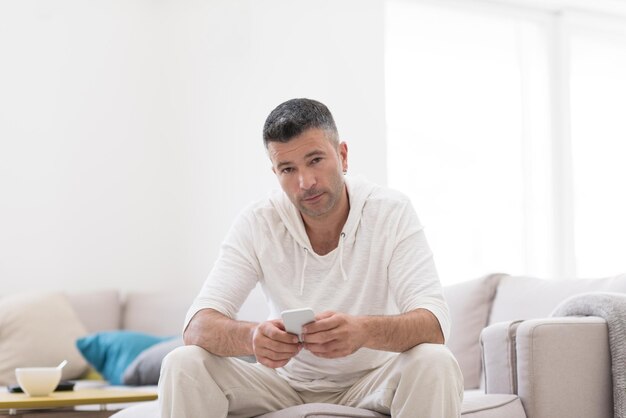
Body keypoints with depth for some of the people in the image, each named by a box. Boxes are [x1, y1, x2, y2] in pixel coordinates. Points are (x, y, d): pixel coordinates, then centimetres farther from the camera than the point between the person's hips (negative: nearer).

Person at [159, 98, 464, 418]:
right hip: (287, 384, 1)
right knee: (183, 364, -22)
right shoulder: (256, 224, -11)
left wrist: (364, 331, -48)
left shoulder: (393, 213, -15)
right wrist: (251, 337, -45)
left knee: (436, 363, -32)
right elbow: (198, 326, -20)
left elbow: (433, 324, -25)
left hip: (371, 380, -1)